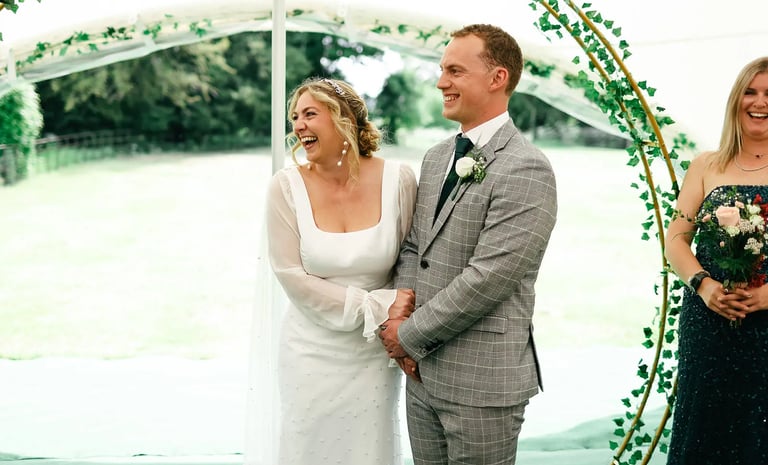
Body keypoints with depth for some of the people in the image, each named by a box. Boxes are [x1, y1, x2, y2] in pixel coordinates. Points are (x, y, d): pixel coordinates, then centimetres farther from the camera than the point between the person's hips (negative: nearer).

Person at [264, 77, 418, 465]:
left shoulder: (398, 180, -8)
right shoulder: (286, 187, -9)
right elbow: (293, 277, -11)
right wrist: (376, 307, -16)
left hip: (374, 355, 1)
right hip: (311, 353, 0)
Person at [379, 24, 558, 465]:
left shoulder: (527, 170, -16)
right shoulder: (437, 156, 11)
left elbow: (488, 278, -21)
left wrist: (411, 334, -13)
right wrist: (399, 309, -3)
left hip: (482, 379, -7)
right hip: (422, 370, 7)